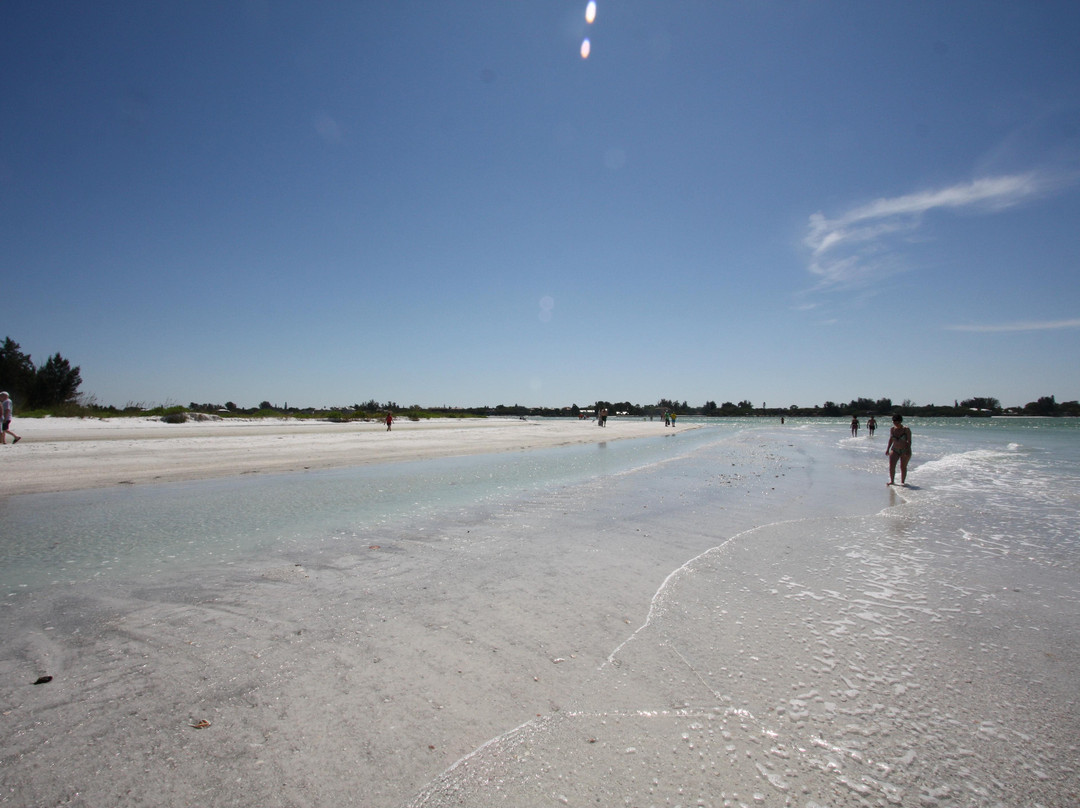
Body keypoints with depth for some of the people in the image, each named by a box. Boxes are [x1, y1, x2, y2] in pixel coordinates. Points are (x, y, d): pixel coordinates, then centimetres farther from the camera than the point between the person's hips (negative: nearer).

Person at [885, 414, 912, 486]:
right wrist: (888, 449, 12)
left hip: (905, 450, -3)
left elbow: (909, 441, -10)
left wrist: (908, 450, -19)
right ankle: (892, 481, -3)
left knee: (903, 467, 1)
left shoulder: (906, 429, -9)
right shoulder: (892, 429, 3)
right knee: (891, 465, -9)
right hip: (894, 450, 3)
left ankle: (902, 482, 11)